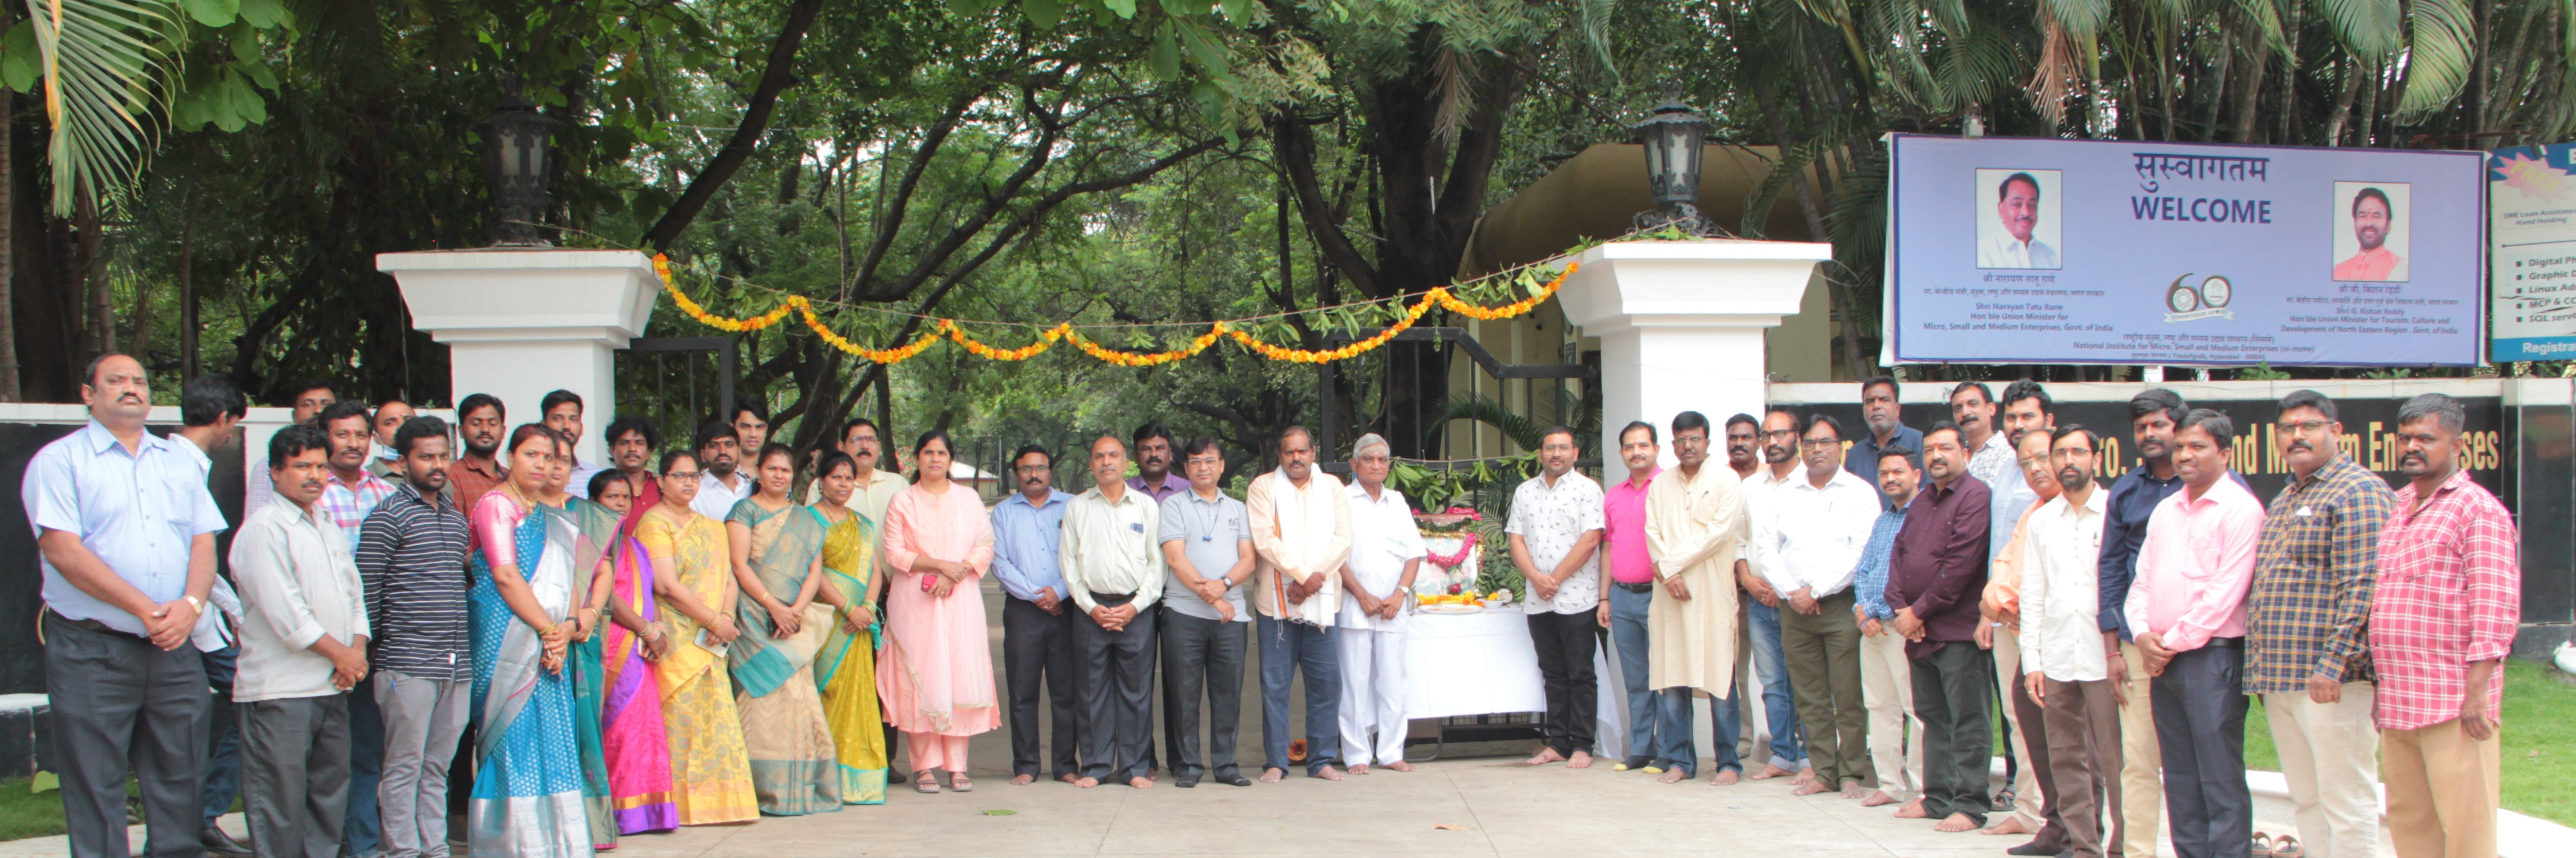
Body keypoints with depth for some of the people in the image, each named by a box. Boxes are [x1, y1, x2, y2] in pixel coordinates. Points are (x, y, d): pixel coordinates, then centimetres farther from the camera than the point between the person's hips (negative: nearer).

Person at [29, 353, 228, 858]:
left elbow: (204, 541, 11)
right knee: (95, 788, -1)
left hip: (176, 647, 5)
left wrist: (190, 604, -10)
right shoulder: (60, 461, 0)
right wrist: (145, 609, -15)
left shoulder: (178, 461, 17)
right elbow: (63, 550, -11)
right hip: (91, 650, -4)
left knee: (180, 780, 7)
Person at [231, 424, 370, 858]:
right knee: (281, 795, -6)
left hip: (332, 685, 8)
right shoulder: (263, 528, -9)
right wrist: (339, 654, -9)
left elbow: (353, 591, 19)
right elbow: (283, 610, -15)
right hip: (281, 689, -8)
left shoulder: (328, 525, 18)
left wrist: (358, 649, 2)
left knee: (331, 787, 12)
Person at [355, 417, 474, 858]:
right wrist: (367, 654, -7)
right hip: (408, 667, -6)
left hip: (456, 666, 6)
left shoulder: (456, 518, 17)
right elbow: (365, 592, -7)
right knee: (404, 768, -1)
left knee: (438, 767, 11)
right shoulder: (388, 517, -4)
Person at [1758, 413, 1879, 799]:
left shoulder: (1860, 493, 2)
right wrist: (1791, 592, -5)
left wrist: (1816, 591, -11)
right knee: (1809, 696, 4)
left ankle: (1853, 772, 4)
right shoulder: (1782, 495, 15)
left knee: (1849, 696, -4)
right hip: (1794, 608, 4)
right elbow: (1768, 547, 9)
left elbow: (1859, 552, -7)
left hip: (1842, 604, -4)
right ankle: (1823, 771, 11)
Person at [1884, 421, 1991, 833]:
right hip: (1918, 631, 8)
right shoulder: (1922, 501, 19)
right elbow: (1899, 553, 14)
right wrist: (1900, 608, -2)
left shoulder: (1975, 496, -9)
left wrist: (1921, 611, -13)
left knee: (1967, 722, -3)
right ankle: (1938, 798, 21)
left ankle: (1970, 805, 0)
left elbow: (1960, 565, -16)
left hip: (1958, 631, -8)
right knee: (1933, 718, 13)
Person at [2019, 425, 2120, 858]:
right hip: (2056, 659, 4)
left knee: (2115, 761, -5)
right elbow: (2032, 595, 12)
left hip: (2105, 657, -4)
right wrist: (2032, 661, 5)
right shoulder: (2040, 521, 13)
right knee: (2067, 761, 6)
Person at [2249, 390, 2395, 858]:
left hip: (2331, 679, -9)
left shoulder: (2358, 492, -8)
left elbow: (2364, 589, -17)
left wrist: (2333, 663, -23)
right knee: (2307, 801, 12)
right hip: (2278, 679, 9)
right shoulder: (2284, 500, 21)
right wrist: (2262, 669, 17)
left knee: (2345, 801, -5)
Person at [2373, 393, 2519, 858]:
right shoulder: (2396, 507, 18)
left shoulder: (2479, 510, -5)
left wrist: (2476, 690, -18)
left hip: (2453, 703, -8)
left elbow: (2496, 609, -12)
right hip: (2397, 703, 8)